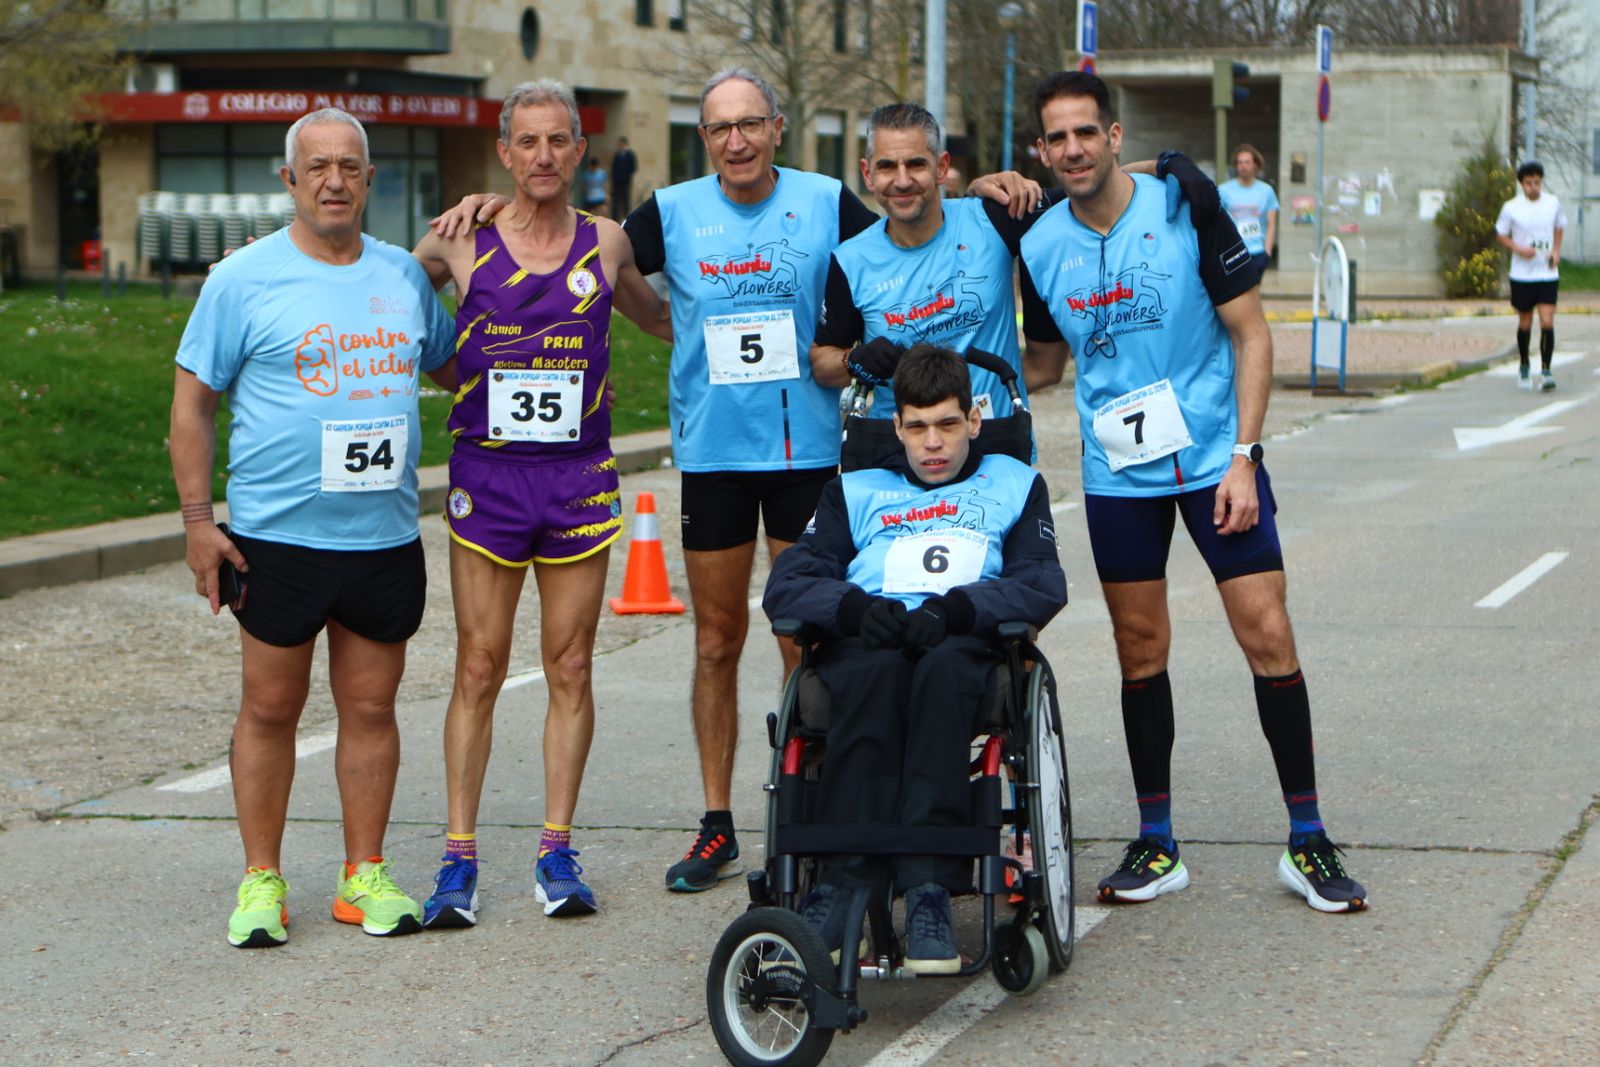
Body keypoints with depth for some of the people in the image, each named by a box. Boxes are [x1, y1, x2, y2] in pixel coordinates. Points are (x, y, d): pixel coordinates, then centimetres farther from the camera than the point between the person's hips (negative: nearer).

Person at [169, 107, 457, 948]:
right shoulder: (245, 279, -2)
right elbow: (193, 401, -1)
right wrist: (197, 519, -7)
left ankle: (365, 876, 16)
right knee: (269, 708, 3)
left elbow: (451, 369, 26)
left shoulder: (403, 275, 10)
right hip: (278, 534, -3)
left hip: (387, 536, 3)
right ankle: (261, 880, 12)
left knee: (370, 706, 7)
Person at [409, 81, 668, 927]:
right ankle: (459, 855, 4)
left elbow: (661, 316, 24)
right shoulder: (462, 243, 1)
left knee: (570, 668, 4)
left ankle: (556, 851, 10)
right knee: (479, 668, -1)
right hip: (485, 475, -1)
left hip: (580, 477, 1)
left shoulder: (605, 244, 6)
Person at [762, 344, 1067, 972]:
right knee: (876, 673, -37)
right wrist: (853, 606, -9)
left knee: (944, 668, -39)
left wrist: (956, 608, -12)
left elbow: (1043, 585, 8)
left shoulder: (1013, 484, 27)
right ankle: (841, 885, -49)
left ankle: (929, 890, -50)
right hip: (866, 639, 1)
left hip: (967, 641, -1)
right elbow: (786, 586, 15)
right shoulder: (855, 492, 31)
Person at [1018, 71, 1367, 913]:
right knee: (1140, 653, 7)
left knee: (1268, 636, -7)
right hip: (1117, 472, 3)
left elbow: (1250, 336, -5)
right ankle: (1156, 844, 18)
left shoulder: (1186, 213, -9)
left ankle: (1307, 842, 3)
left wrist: (1243, 455, -11)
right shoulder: (1039, 248, -1)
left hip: (1213, 456, -2)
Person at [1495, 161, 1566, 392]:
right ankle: (1524, 366, 31)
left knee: (1547, 322, -12)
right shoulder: (1511, 207, -7)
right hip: (1522, 275, -1)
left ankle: (1546, 371, -8)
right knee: (1525, 323, 10)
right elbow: (1500, 234, 3)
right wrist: (1519, 249, -14)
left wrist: (1556, 251, 2)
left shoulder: (1553, 203, 0)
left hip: (1548, 274, 1)